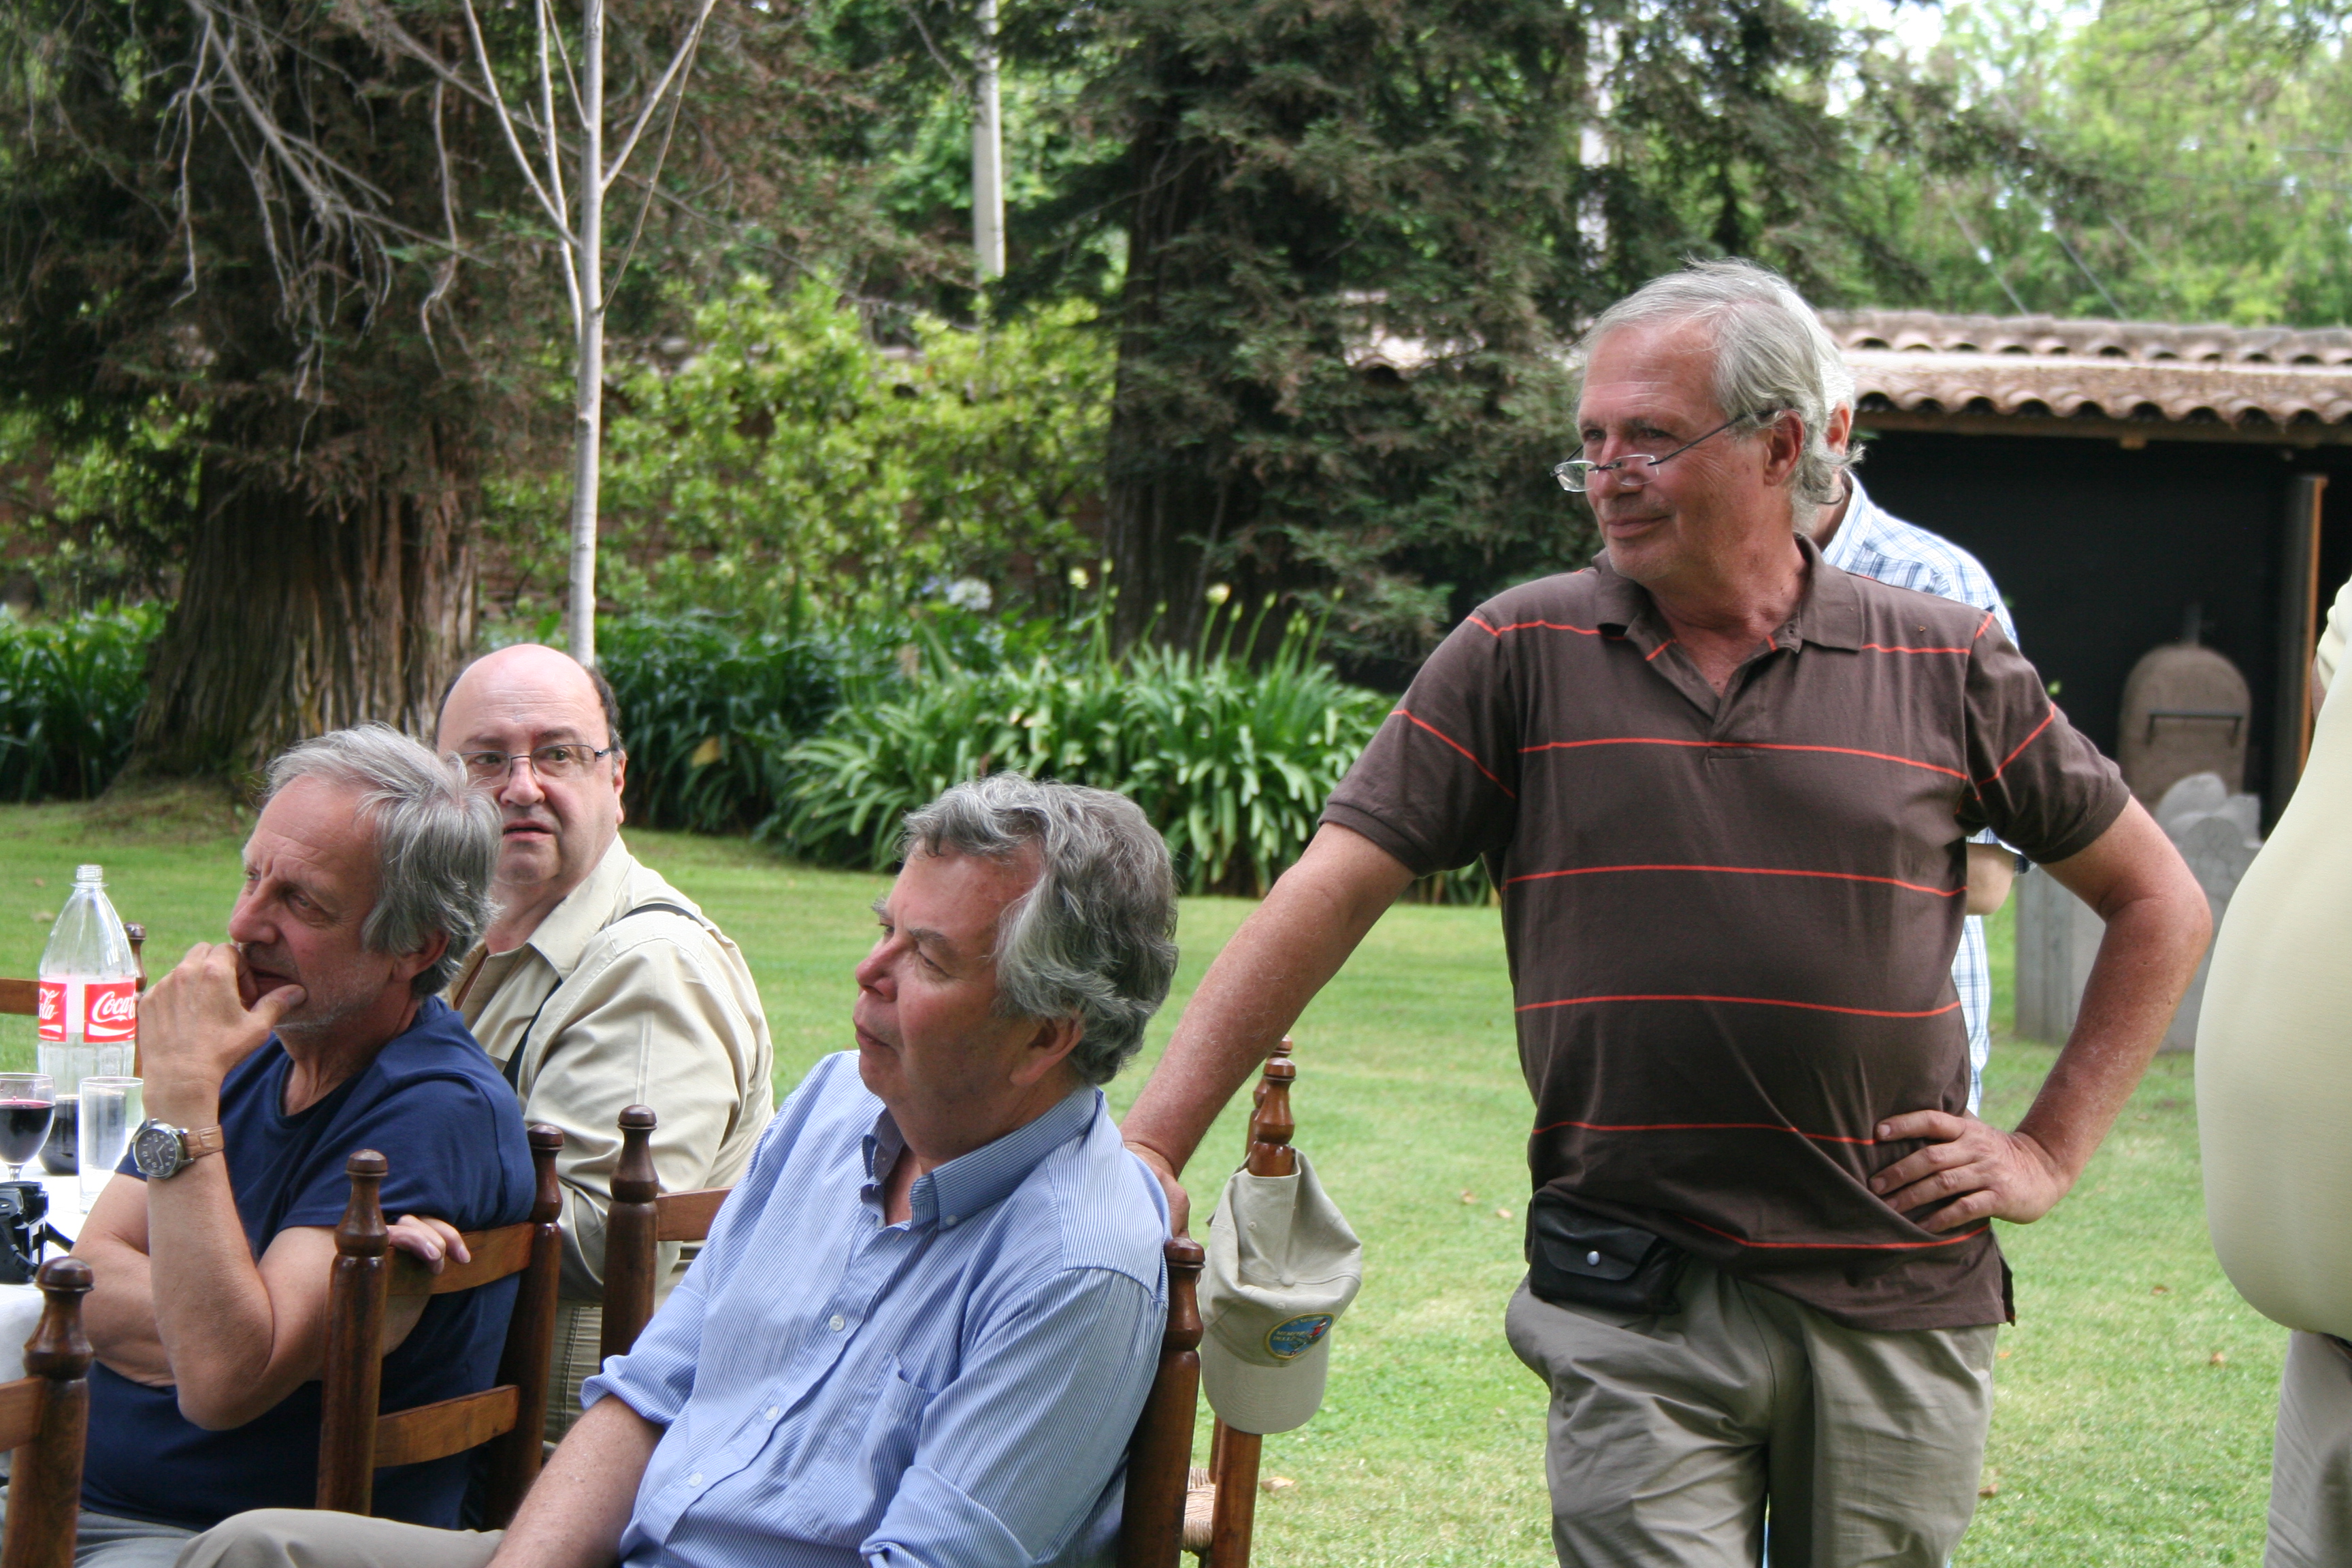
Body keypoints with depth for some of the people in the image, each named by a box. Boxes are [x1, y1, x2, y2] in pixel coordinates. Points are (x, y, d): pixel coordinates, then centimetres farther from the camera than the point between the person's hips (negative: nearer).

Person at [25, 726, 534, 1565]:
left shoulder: (439, 1110, -14)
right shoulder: (258, 1051, 11)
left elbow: (222, 1381, -22)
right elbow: (91, 1285, 3)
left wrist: (184, 1097, -20)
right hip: (84, 1496, 7)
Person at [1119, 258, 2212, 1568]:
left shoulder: (1947, 666, 3)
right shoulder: (1522, 658, 1)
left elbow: (2161, 903, 13)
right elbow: (1329, 896, -3)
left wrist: (2052, 1151, 5)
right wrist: (1148, 1150, -12)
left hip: (1900, 1307, 2)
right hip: (1634, 1311, -1)